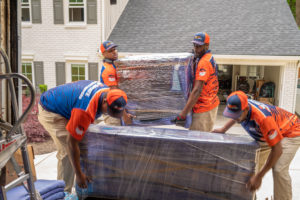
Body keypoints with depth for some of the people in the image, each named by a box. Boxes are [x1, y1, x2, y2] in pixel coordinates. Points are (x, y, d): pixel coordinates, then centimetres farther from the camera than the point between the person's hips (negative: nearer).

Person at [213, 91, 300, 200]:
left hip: (290, 132, -7)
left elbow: (277, 150, -36)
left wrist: (259, 176, -34)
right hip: (273, 132, 7)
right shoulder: (240, 106, -21)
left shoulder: (263, 118, -43)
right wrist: (223, 129, 0)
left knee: (279, 170, -22)